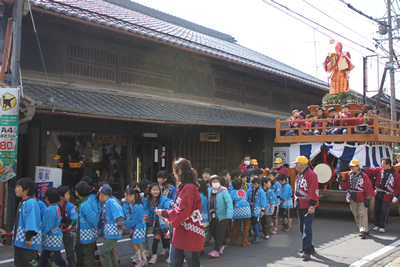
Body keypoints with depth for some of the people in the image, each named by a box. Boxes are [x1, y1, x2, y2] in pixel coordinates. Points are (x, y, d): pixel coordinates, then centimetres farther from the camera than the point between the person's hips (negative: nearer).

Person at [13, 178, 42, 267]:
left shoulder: (31, 203, -17)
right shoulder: (21, 203, 13)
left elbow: (32, 221, -22)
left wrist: (28, 238, -24)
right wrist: (15, 232, 25)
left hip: (29, 243, -10)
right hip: (19, 242, 10)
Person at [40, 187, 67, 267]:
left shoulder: (50, 210, -21)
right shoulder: (57, 207, 7)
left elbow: (46, 227, -19)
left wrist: (41, 233, -2)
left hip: (51, 237, -10)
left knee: (58, 259, -4)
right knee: (43, 257, 17)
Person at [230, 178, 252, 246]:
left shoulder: (233, 192, 2)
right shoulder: (243, 191, 13)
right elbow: (246, 199, 17)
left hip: (238, 210, -1)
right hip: (246, 209, 1)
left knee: (236, 226, 14)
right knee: (246, 226, 8)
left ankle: (233, 241, 22)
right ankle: (244, 242, 10)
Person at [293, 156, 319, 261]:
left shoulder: (311, 174, -15)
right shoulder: (298, 175, 14)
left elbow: (314, 191, -20)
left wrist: (312, 205, -22)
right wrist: (296, 200, 21)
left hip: (308, 207, -9)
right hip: (300, 206, 9)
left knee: (307, 229, -11)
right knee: (302, 228, 15)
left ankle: (307, 251, -9)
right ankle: (310, 248, 28)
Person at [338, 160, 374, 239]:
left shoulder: (364, 176, -10)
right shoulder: (348, 175, 5)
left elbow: (368, 188, -9)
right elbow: (345, 186, 9)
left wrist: (368, 199, -11)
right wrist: (341, 182, -11)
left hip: (361, 199, -5)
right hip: (352, 199, 5)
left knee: (362, 214, -9)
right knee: (356, 215, 10)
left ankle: (364, 231, -8)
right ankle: (362, 229, 22)